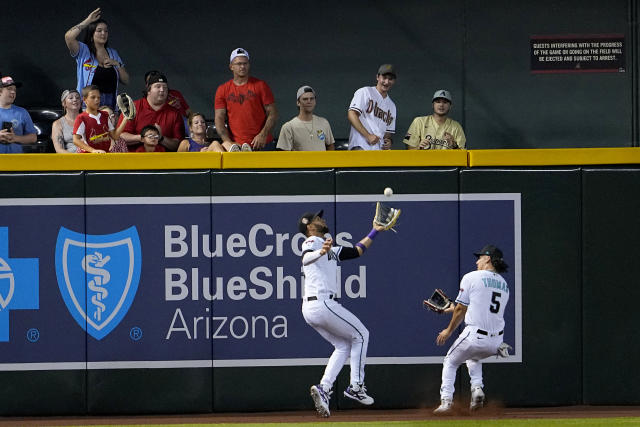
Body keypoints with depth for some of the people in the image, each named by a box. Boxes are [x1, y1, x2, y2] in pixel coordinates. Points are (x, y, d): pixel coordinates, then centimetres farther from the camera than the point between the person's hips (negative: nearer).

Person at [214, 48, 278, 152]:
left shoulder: (260, 86, 5)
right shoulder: (222, 90, 9)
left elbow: (273, 113, 3)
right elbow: (219, 118, 5)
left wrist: (263, 135, -13)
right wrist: (228, 142, -10)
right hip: (235, 146, 0)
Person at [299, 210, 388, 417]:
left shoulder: (331, 249, 25)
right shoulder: (312, 242, -5)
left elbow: (357, 251, 33)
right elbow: (306, 258, -29)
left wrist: (374, 232, 33)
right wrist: (320, 252, -50)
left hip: (310, 309, 10)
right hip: (321, 303, -10)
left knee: (344, 345, 14)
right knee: (360, 335, 2)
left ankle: (323, 388, -3)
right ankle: (355, 387, 0)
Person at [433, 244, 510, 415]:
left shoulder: (471, 278, -4)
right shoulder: (504, 284, 15)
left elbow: (461, 309, -3)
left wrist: (449, 331, 12)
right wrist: (454, 308, 29)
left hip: (474, 336, -6)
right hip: (496, 342, 6)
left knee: (450, 362, 17)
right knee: (474, 358, 34)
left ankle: (446, 401, 5)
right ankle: (477, 389, 12)